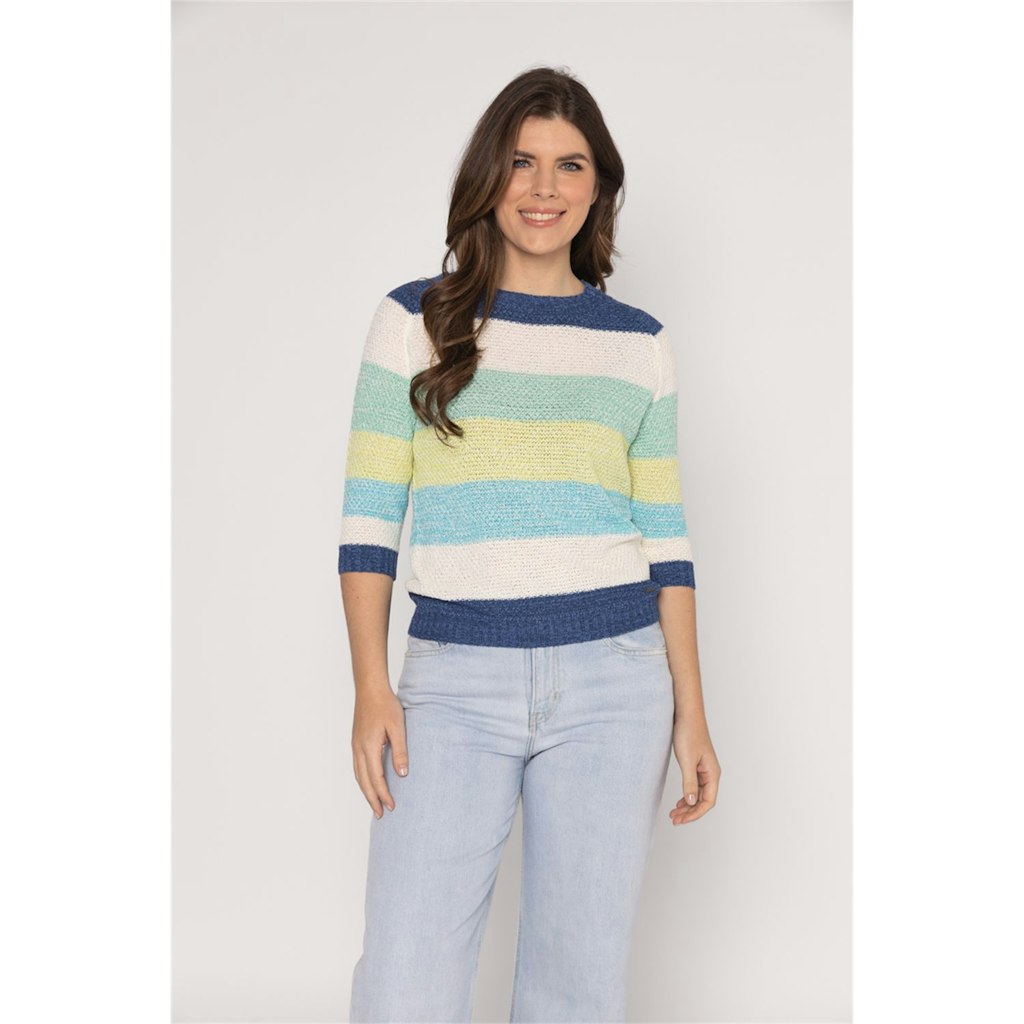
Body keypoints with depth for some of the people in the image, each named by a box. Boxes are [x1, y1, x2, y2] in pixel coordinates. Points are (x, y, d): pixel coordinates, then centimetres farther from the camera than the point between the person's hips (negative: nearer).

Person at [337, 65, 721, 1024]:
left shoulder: (639, 342, 9)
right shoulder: (415, 319, 4)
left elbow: (664, 537, 10)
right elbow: (369, 518, 2)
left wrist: (690, 711, 6)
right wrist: (371, 687, -7)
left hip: (613, 680, 2)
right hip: (455, 680, -1)